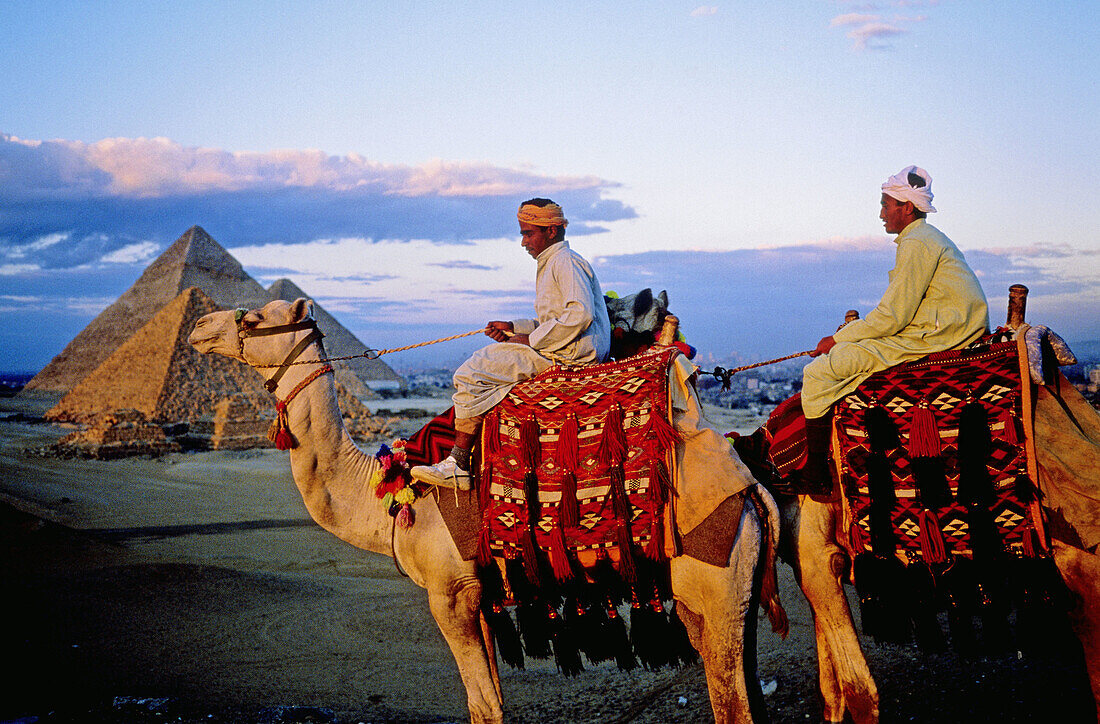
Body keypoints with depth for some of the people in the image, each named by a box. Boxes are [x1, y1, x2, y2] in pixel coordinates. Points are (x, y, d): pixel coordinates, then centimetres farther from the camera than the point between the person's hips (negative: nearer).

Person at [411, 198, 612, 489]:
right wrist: (513, 328, 10)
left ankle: (457, 466, -13)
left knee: (472, 374, -15)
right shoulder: (551, 263, 23)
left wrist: (532, 339, -16)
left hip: (568, 354, -11)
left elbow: (581, 314, -24)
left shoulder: (566, 262, -10)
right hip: (561, 350, 11)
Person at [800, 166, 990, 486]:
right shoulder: (928, 237, 20)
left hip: (925, 340, -11)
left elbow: (893, 316, -16)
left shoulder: (916, 243, -13)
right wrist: (855, 327, 16)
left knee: (818, 373, -13)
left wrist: (838, 339, -7)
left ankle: (814, 475, -8)